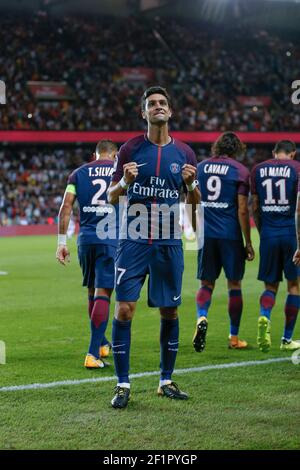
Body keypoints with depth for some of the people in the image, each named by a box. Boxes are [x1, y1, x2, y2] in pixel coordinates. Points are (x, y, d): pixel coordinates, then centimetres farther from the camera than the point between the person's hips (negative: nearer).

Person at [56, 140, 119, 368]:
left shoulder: (79, 173, 11)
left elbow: (66, 207, 3)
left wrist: (62, 242, 5)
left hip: (86, 238, 3)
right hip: (112, 238, -3)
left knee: (92, 292, 18)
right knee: (102, 294, -6)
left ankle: (101, 343, 32)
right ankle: (93, 353, -13)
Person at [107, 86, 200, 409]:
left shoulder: (184, 153, 7)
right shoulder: (130, 150, 1)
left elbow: (193, 203, 12)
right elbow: (111, 197, 4)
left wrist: (191, 185, -9)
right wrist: (124, 181, -17)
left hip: (169, 244, 2)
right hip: (133, 241, -2)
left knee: (169, 312, 7)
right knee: (124, 310, -8)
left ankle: (166, 381, 20)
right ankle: (123, 385, -1)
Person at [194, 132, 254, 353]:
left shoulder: (201, 167, 7)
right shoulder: (240, 171, -4)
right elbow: (242, 210, -8)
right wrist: (248, 243, -2)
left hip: (206, 234, 3)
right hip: (230, 235, -3)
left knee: (206, 283, 10)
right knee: (234, 285, 8)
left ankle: (201, 318, -19)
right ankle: (234, 337, 13)